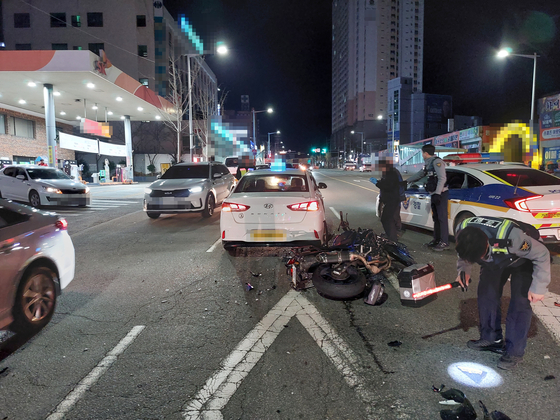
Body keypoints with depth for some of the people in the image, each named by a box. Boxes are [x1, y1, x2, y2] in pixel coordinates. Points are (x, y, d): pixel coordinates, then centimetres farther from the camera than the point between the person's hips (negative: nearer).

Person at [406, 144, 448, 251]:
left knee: (442, 217, -9)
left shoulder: (437, 162, -12)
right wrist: (406, 181, 33)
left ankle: (444, 242, -7)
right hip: (434, 194, 10)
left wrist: (437, 194, -26)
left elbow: (442, 178, -21)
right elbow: (419, 174, 31)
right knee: (436, 218, 12)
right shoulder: (428, 163, 18)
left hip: (441, 194, -10)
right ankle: (437, 240, 19)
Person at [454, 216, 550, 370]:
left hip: (523, 260, -4)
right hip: (494, 259, 5)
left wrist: (539, 287, -22)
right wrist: (463, 269, -17)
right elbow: (464, 253, -5)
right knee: (486, 294, 0)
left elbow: (541, 254, -27)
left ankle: (514, 352, 0)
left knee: (520, 303, -11)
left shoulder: (511, 237, -47)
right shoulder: (461, 231, -32)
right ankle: (491, 339, 17)